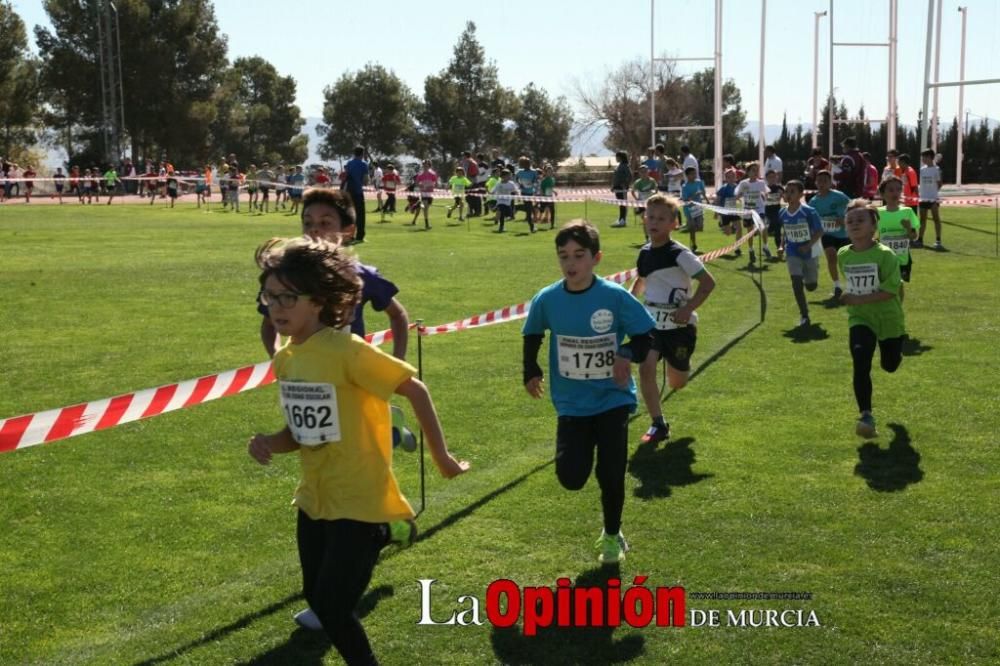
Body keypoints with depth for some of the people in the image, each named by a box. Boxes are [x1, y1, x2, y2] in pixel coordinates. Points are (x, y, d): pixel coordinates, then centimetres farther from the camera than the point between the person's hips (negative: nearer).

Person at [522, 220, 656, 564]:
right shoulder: (547, 299, -7)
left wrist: (628, 354, -25)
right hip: (572, 404, 2)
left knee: (611, 474, -2)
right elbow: (533, 335, 13)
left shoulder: (615, 296, -14)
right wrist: (531, 372, 3)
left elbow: (644, 335, -5)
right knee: (571, 477, -8)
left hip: (613, 398, -2)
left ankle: (612, 536, 26)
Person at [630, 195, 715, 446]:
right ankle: (658, 425, -5)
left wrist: (688, 309, -24)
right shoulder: (645, 252, 3)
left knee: (676, 384, 10)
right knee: (646, 367, -17)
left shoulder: (680, 254, -16)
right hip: (652, 321, 4)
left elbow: (708, 282, -17)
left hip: (679, 325, -4)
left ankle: (681, 366, 49)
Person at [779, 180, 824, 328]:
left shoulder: (809, 212, -17)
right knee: (796, 282, -13)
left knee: (811, 286, 9)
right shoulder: (783, 213, -3)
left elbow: (819, 231, -13)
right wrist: (783, 246, 5)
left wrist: (808, 246, -23)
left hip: (809, 253, -2)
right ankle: (804, 316, -1)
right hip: (793, 253, 2)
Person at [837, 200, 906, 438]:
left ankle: (894, 351, 57)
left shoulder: (885, 255, -18)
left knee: (890, 365, 18)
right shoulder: (843, 255, -2)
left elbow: (890, 290, -23)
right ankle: (866, 417, -15)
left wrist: (859, 299, -26)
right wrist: (851, 299, 10)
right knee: (861, 365, -19)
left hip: (889, 318, -2)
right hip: (860, 319, 2)